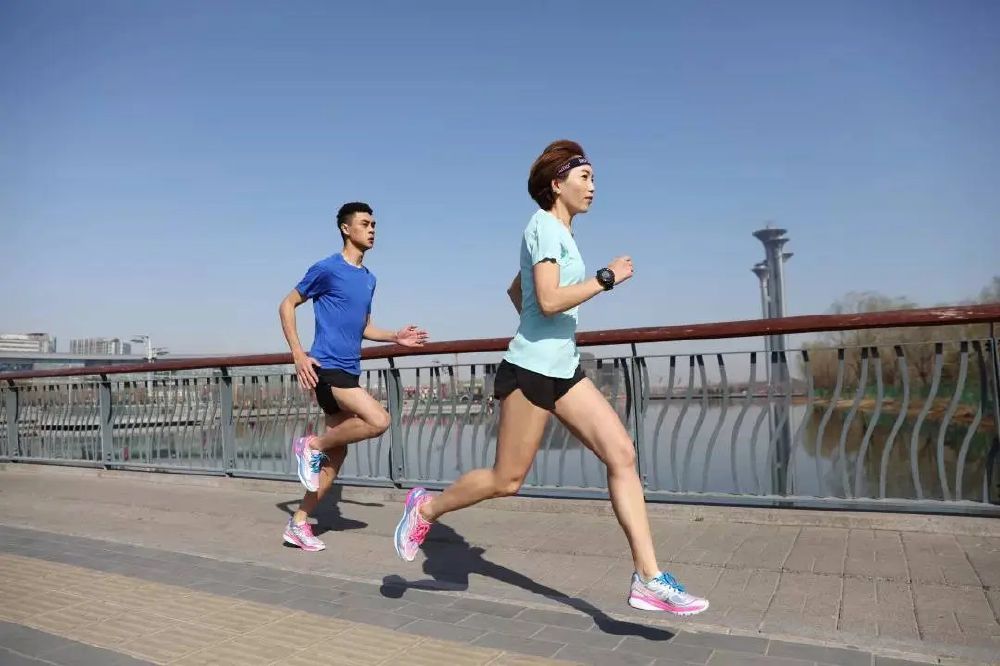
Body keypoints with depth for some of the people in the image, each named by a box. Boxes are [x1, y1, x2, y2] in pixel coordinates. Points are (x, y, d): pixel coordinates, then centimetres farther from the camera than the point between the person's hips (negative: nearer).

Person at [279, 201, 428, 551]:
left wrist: (395, 337, 9)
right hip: (327, 367, -8)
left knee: (337, 454, 7)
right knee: (378, 420, -23)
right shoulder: (326, 268, -6)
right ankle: (311, 444, -1)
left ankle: (298, 523, 18)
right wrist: (298, 354, -11)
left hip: (349, 371, 8)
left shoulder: (369, 278, 17)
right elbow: (287, 306, -1)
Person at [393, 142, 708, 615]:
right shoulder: (545, 226, -9)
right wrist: (606, 278, -14)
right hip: (531, 369, -9)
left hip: (564, 369, 9)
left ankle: (648, 578, 0)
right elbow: (549, 300, -22)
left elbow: (515, 290, 27)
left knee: (622, 454, -3)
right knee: (507, 480, 1)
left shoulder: (560, 231, 18)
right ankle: (426, 507, 25)